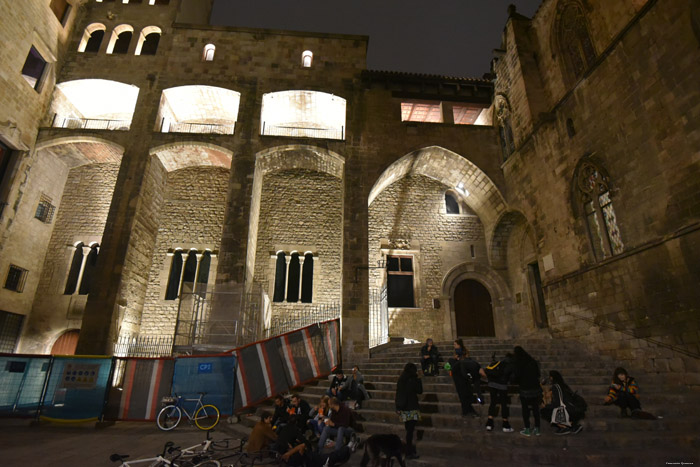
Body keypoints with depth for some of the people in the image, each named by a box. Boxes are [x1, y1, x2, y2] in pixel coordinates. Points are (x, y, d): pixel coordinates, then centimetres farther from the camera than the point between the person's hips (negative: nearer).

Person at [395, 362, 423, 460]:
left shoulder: (400, 380, 5)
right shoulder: (412, 381, -19)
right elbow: (420, 391, -6)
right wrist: (419, 379, -1)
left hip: (402, 408, 7)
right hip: (411, 408, -7)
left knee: (408, 429, 20)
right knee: (410, 430, 0)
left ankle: (409, 447, 33)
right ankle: (409, 453, 7)